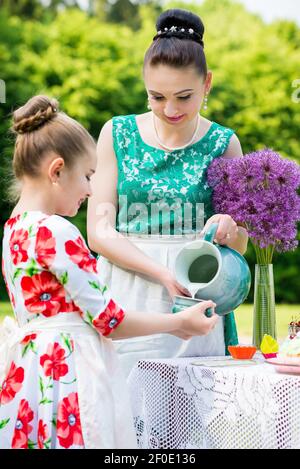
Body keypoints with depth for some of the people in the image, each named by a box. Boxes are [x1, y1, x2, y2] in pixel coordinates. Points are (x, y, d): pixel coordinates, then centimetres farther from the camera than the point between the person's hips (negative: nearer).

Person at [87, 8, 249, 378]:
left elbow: (240, 246, 8)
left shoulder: (223, 144, 4)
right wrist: (164, 273, -17)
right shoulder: (117, 134, 3)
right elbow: (99, 233, -3)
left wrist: (229, 230, -16)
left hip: (197, 300, 0)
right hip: (127, 303, 0)